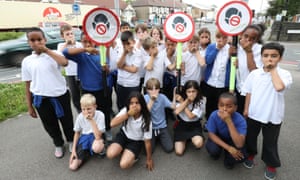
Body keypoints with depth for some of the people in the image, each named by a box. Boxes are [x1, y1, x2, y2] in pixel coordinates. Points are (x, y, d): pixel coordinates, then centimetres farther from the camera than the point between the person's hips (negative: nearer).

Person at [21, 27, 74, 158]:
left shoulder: (53, 54, -5)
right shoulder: (27, 61, 1)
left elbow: (65, 63, -29)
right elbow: (28, 85, 5)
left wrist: (47, 50, -22)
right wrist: (29, 106, 7)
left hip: (60, 95, -2)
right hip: (41, 99, 2)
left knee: (66, 120, 14)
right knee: (50, 125, 17)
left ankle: (71, 140, 41)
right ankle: (58, 145, 42)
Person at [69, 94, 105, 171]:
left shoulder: (100, 115, -22)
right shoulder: (80, 117, -11)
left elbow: (98, 136, -28)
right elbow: (77, 133, 5)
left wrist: (91, 120, -32)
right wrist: (73, 150, -1)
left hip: (95, 137, -3)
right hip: (84, 137, 3)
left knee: (97, 147, -42)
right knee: (72, 166, -11)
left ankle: (102, 146, -4)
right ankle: (88, 151, 14)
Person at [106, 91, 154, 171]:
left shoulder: (146, 120, -25)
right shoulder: (125, 111, -19)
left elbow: (147, 141, -15)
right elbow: (112, 124, -29)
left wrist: (149, 159, -5)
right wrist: (128, 114, -36)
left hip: (136, 141, -3)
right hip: (123, 135, 3)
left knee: (124, 164, -23)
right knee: (110, 154, -22)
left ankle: (133, 156, 9)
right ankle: (123, 150, 9)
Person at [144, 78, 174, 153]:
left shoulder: (162, 97, -8)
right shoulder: (145, 98, -12)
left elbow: (173, 107, -15)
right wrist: (152, 100, -35)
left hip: (162, 126, 1)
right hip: (150, 127, -1)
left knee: (169, 148, -7)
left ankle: (160, 137, 23)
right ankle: (154, 138, 22)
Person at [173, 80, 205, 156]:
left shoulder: (200, 103, -14)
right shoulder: (182, 99, -7)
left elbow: (191, 116, -21)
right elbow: (177, 112, -24)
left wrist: (182, 102, -18)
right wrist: (187, 100, -23)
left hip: (195, 126, -1)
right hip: (182, 125, 2)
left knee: (198, 143, -33)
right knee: (179, 152, -9)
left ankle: (192, 138, 5)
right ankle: (185, 139, 23)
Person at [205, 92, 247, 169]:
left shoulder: (240, 120, -31)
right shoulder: (214, 115, -27)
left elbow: (239, 144, -41)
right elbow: (211, 134, -18)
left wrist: (229, 121, -48)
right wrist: (228, 148, -30)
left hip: (233, 140, 0)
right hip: (218, 138, 1)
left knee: (240, 156, -28)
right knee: (212, 149, -30)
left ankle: (229, 160, 9)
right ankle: (216, 153, 10)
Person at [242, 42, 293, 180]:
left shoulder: (284, 74, -14)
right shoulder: (254, 73, -5)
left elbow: (279, 87, -36)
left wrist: (273, 69, -23)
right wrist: (246, 109, 6)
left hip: (273, 116, -2)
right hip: (254, 113, 3)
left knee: (270, 142, 15)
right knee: (250, 137, 21)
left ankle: (271, 164, 39)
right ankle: (251, 154, 47)